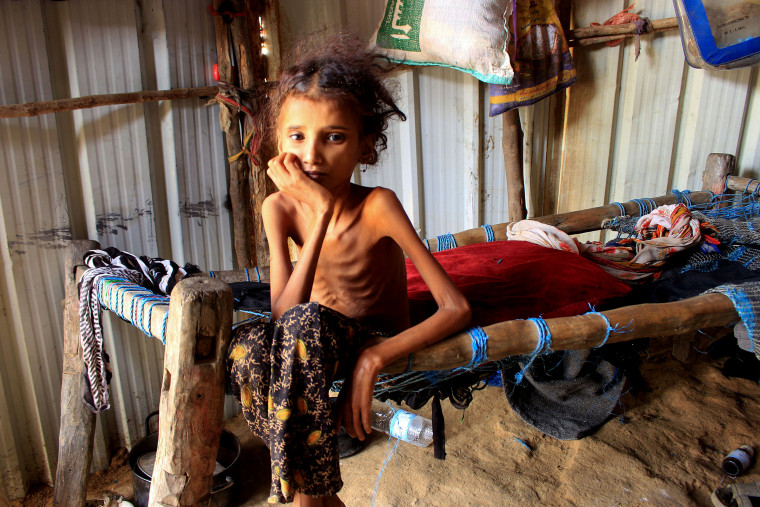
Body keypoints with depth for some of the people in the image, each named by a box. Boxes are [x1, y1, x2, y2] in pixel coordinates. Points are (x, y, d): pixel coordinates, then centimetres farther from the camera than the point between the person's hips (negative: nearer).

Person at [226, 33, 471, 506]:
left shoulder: (378, 206, -24)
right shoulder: (280, 207, -14)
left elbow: (457, 308, -26)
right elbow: (282, 313, -27)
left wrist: (373, 358, -36)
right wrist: (322, 213, -35)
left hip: (380, 341, -3)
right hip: (315, 340, 4)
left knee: (305, 322, -34)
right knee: (248, 348, -28)